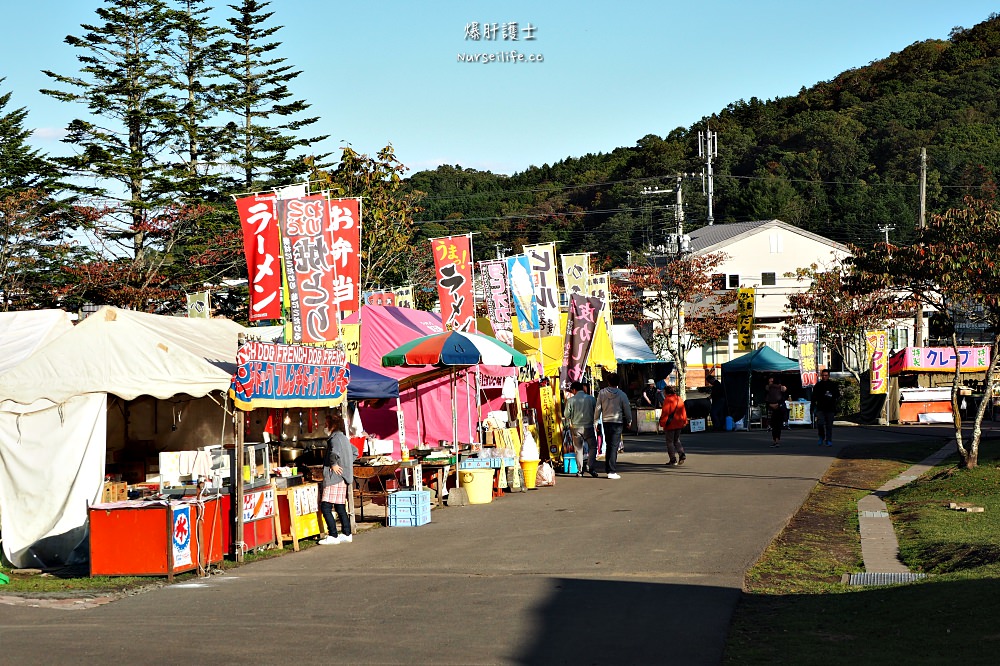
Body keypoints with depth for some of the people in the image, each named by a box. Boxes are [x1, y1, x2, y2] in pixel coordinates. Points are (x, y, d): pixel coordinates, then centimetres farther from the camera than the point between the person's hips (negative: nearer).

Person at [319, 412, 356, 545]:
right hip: (343, 478, 10)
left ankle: (333, 536, -11)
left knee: (325, 507, -9)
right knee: (340, 507, 13)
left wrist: (333, 464, -19)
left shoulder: (335, 438, -13)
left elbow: (335, 452, -35)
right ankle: (347, 534, 15)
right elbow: (354, 451, 33)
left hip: (335, 478, -10)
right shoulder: (343, 438, 16)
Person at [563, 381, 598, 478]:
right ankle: (591, 466, -7)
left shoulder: (571, 400, -5)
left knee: (578, 449, 8)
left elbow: (566, 415, -1)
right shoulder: (591, 398, -1)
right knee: (592, 447, 9)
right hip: (588, 426, 0)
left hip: (576, 427, 0)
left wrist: (570, 423, 18)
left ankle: (580, 470, 7)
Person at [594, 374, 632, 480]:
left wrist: (596, 419, 15)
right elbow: (627, 409, 0)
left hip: (606, 422, 3)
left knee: (608, 446, 15)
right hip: (618, 422, -3)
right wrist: (629, 421, 15)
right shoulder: (621, 394, -6)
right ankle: (612, 471, -9)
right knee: (614, 446, -4)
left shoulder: (602, 393, -1)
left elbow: (598, 407, 3)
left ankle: (608, 469, 18)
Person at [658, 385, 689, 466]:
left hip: (670, 424, -7)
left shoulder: (667, 399, -13)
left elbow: (665, 412, -17)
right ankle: (682, 454, -2)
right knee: (677, 440, 19)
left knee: (670, 442, 1)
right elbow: (683, 411, 13)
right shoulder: (679, 399, 10)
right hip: (679, 424, 7)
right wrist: (684, 421, 19)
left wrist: (662, 422, -13)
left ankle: (673, 460, -1)